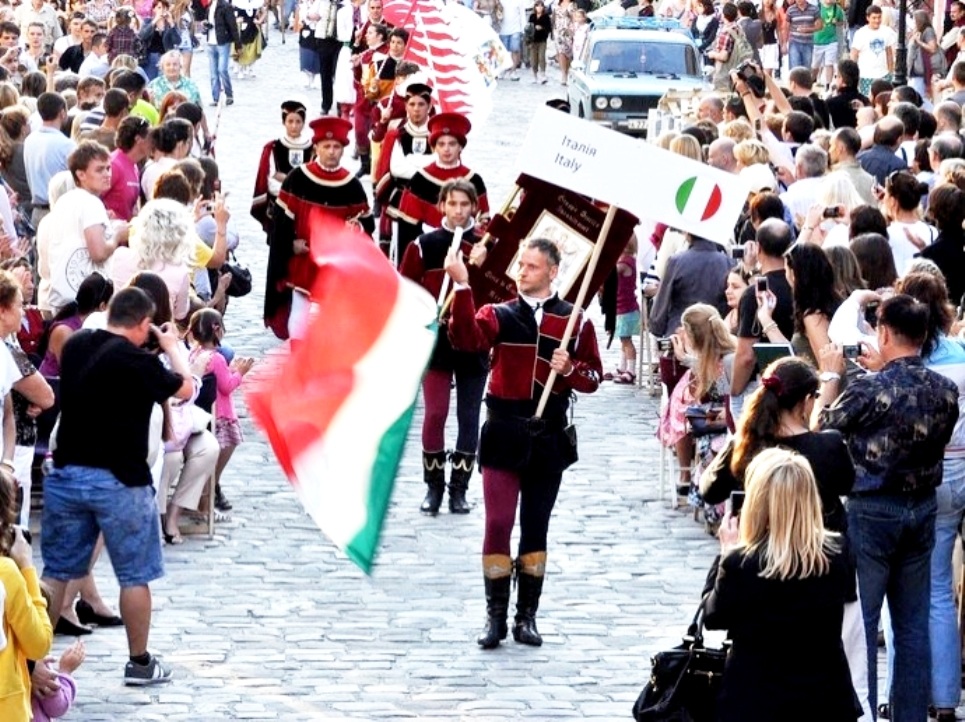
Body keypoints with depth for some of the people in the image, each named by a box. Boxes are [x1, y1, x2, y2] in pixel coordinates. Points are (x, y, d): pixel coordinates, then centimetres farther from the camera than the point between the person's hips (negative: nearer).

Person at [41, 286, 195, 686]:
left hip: (66, 474, 5)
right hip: (118, 480, -5)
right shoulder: (137, 361, -16)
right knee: (135, 576, 8)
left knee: (56, 571, 12)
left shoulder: (75, 346, 2)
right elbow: (185, 388, -2)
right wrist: (172, 346, 15)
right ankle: (139, 663, 16)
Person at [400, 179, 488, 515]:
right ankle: (433, 487, 6)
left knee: (469, 418, 4)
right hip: (436, 342, -1)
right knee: (435, 414, -4)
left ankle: (459, 489, 12)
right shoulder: (423, 245, 1)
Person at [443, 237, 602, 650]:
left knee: (536, 527, 8)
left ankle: (527, 616, 15)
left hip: (549, 435, 1)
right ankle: (495, 616, 1)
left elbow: (593, 377, 6)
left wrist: (569, 368, -15)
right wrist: (462, 287, -31)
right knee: (498, 525, -5)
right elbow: (467, 339, -21)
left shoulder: (574, 321, 3)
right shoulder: (499, 316, 0)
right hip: (504, 431, -1)